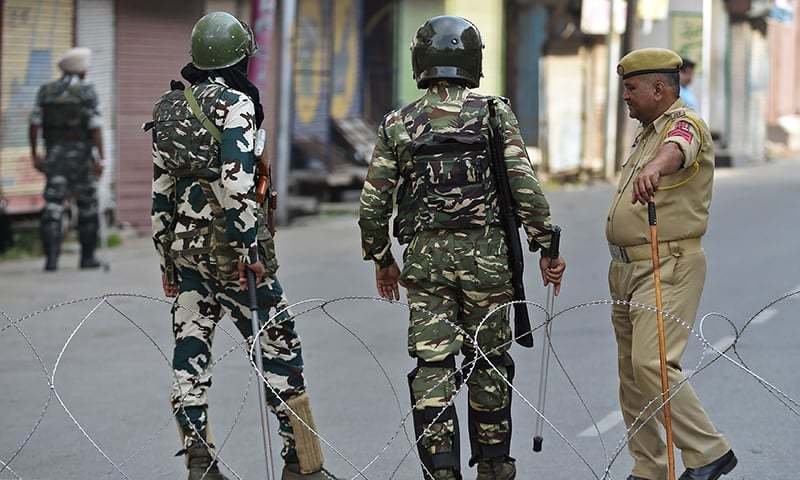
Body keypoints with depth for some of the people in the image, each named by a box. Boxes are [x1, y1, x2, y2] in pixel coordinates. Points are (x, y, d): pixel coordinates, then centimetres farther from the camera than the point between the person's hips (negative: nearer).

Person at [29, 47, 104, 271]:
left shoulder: (46, 91, 3)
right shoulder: (86, 91, -7)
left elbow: (34, 124, 1)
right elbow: (95, 128, -13)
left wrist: (34, 154, 8)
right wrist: (100, 159, -11)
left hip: (55, 154, 2)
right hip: (81, 155, -2)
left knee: (53, 207, -1)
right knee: (87, 206, 12)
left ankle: (52, 257, -14)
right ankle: (88, 256, 16)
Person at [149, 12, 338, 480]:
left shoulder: (167, 109, 12)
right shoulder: (234, 103, -10)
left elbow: (158, 189, 14)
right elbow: (236, 181, -20)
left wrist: (167, 258, 19)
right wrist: (251, 247, -18)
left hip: (184, 244, 7)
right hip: (229, 245, -7)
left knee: (191, 352, 7)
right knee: (280, 345, 1)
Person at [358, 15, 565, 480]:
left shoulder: (398, 124, 5)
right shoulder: (494, 114, -1)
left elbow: (373, 205, 6)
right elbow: (525, 188, -8)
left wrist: (381, 260, 20)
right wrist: (547, 248, 0)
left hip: (424, 255, 1)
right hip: (485, 251, -1)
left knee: (432, 368, 2)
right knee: (489, 363, 13)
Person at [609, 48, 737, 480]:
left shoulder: (685, 123, -12)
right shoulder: (646, 133, 20)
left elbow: (676, 150, -38)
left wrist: (654, 167, -59)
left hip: (668, 268, -10)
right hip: (627, 268, 10)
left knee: (652, 365, -20)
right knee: (631, 374, 10)